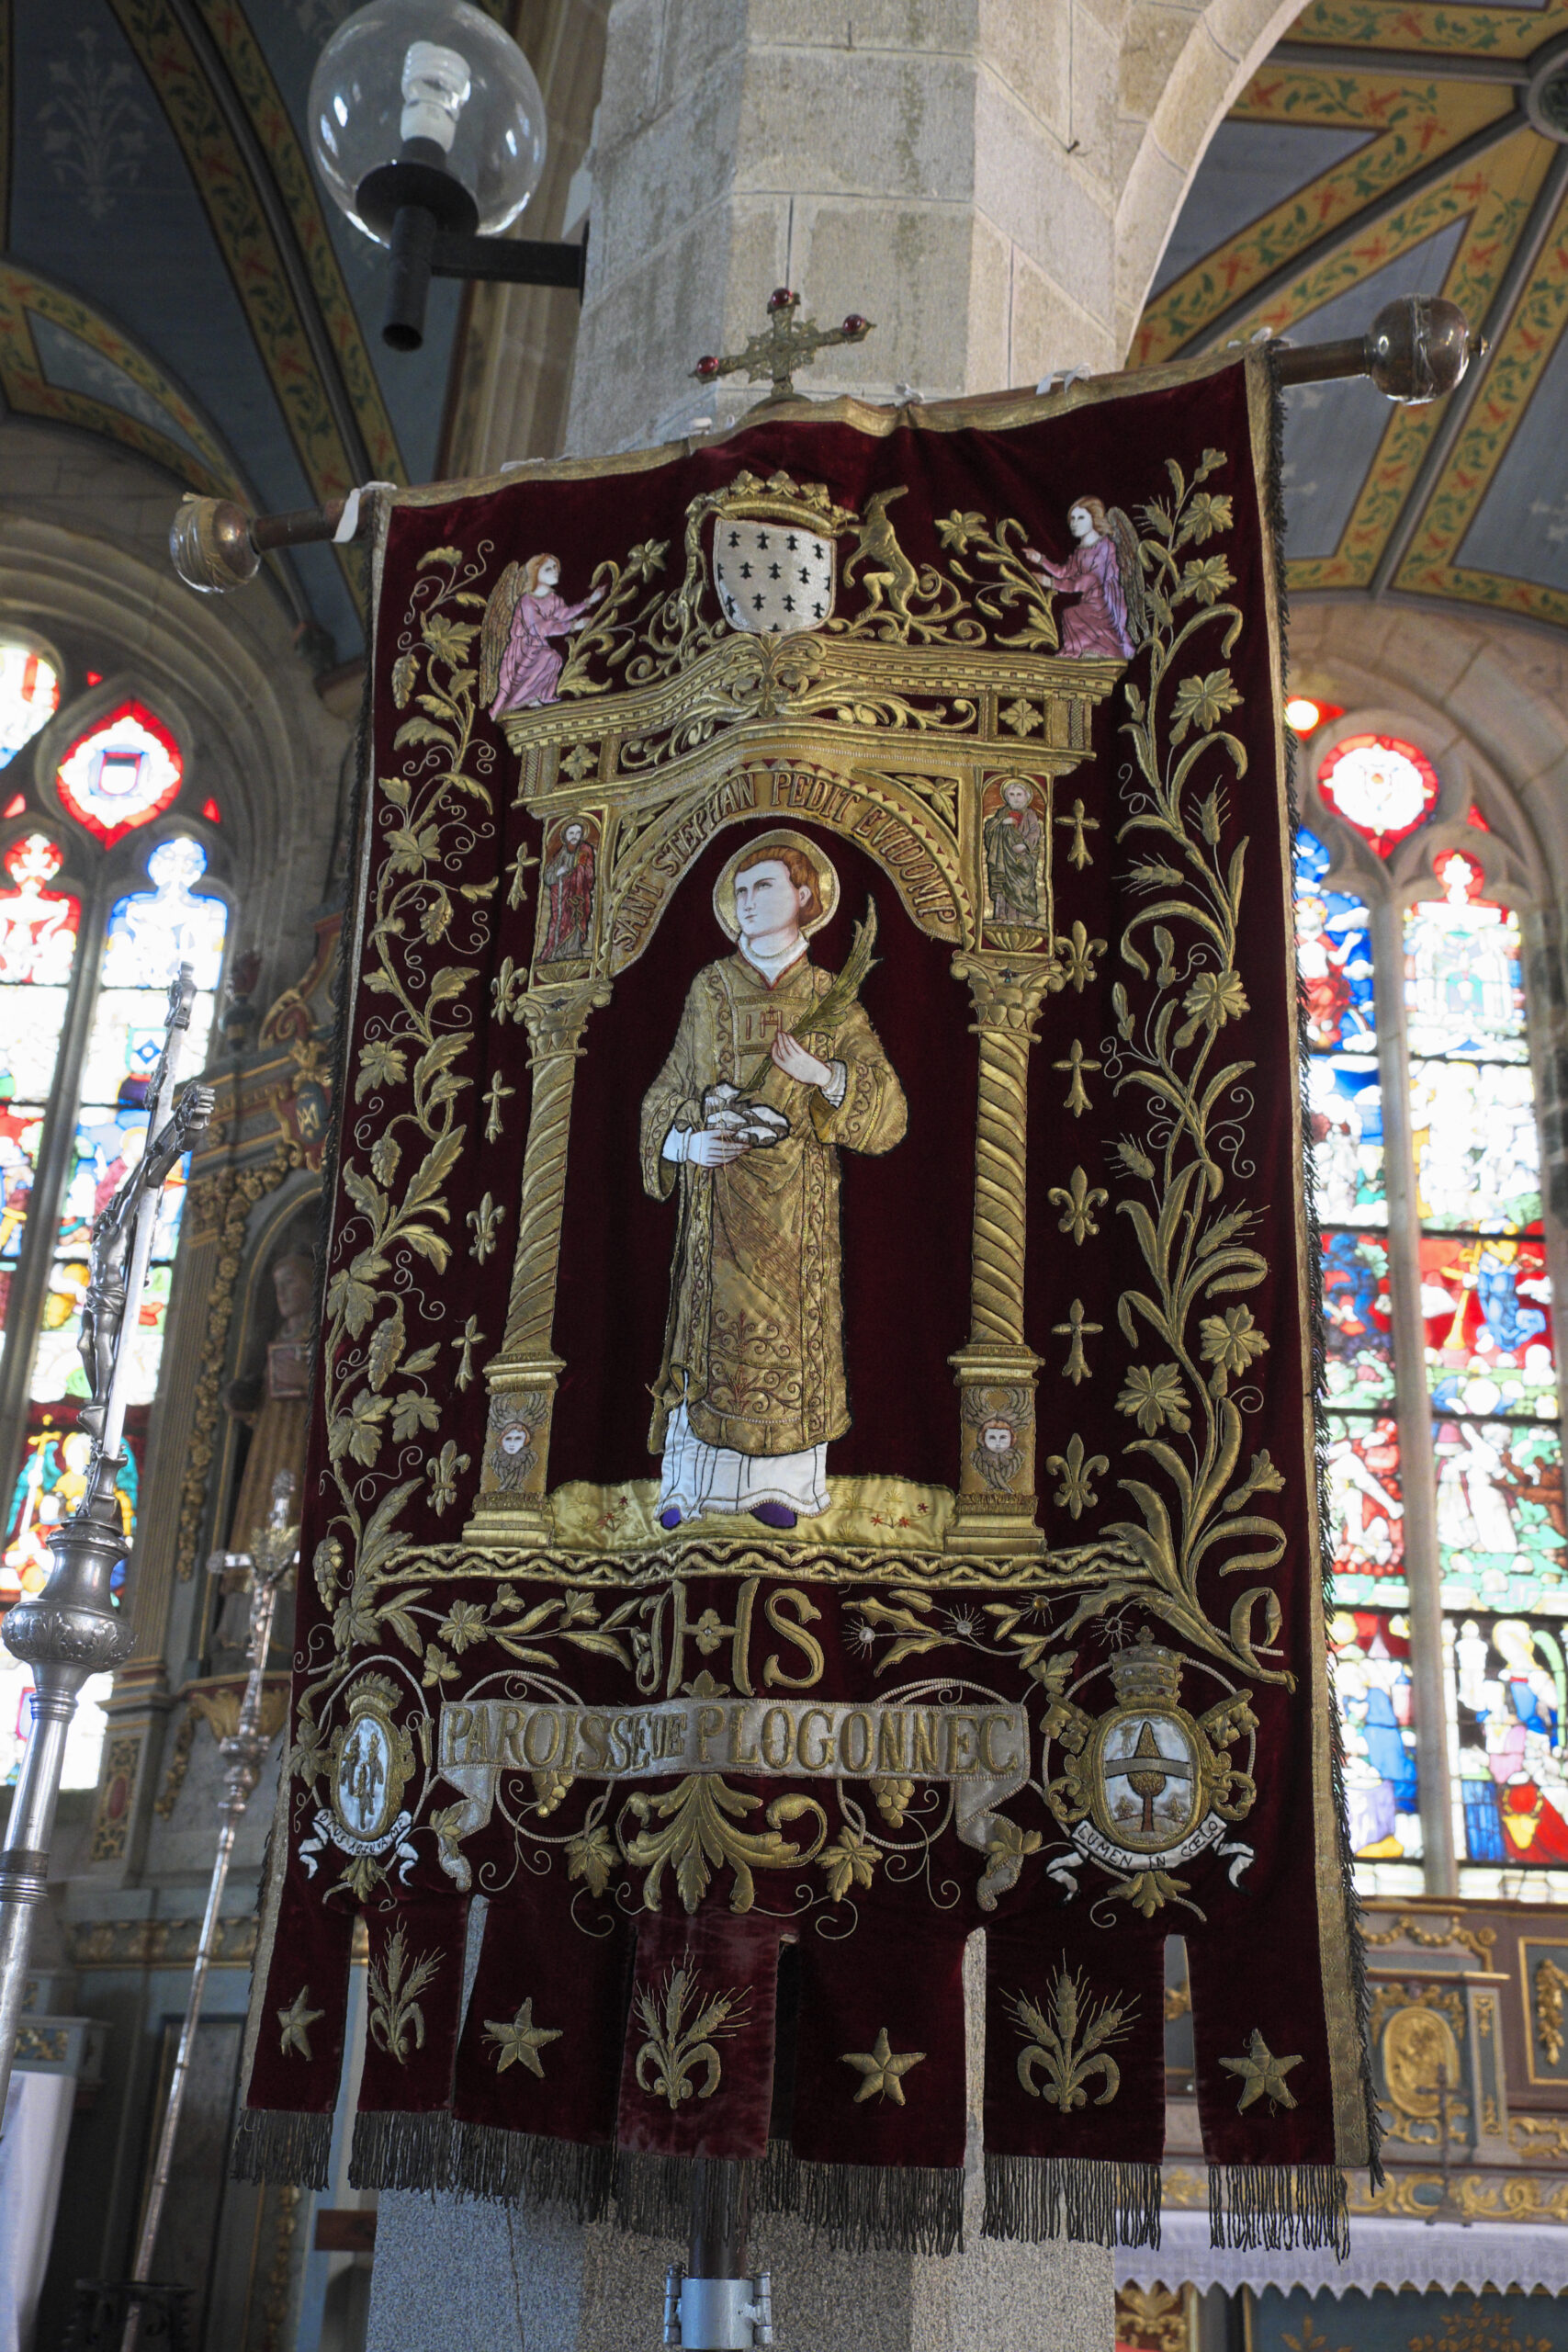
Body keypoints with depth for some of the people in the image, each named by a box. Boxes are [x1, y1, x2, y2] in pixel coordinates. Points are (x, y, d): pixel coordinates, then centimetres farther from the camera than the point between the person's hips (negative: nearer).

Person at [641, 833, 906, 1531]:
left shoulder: (829, 1001, 4)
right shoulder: (709, 990, 7)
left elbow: (888, 1112, -2)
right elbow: (668, 1093, 11)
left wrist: (824, 1076, -19)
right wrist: (685, 1142, -9)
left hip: (795, 1205, -1)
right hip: (717, 1194, 1)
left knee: (788, 1329, 0)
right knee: (711, 1324, 1)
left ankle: (776, 1482, 10)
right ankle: (691, 1482, 8)